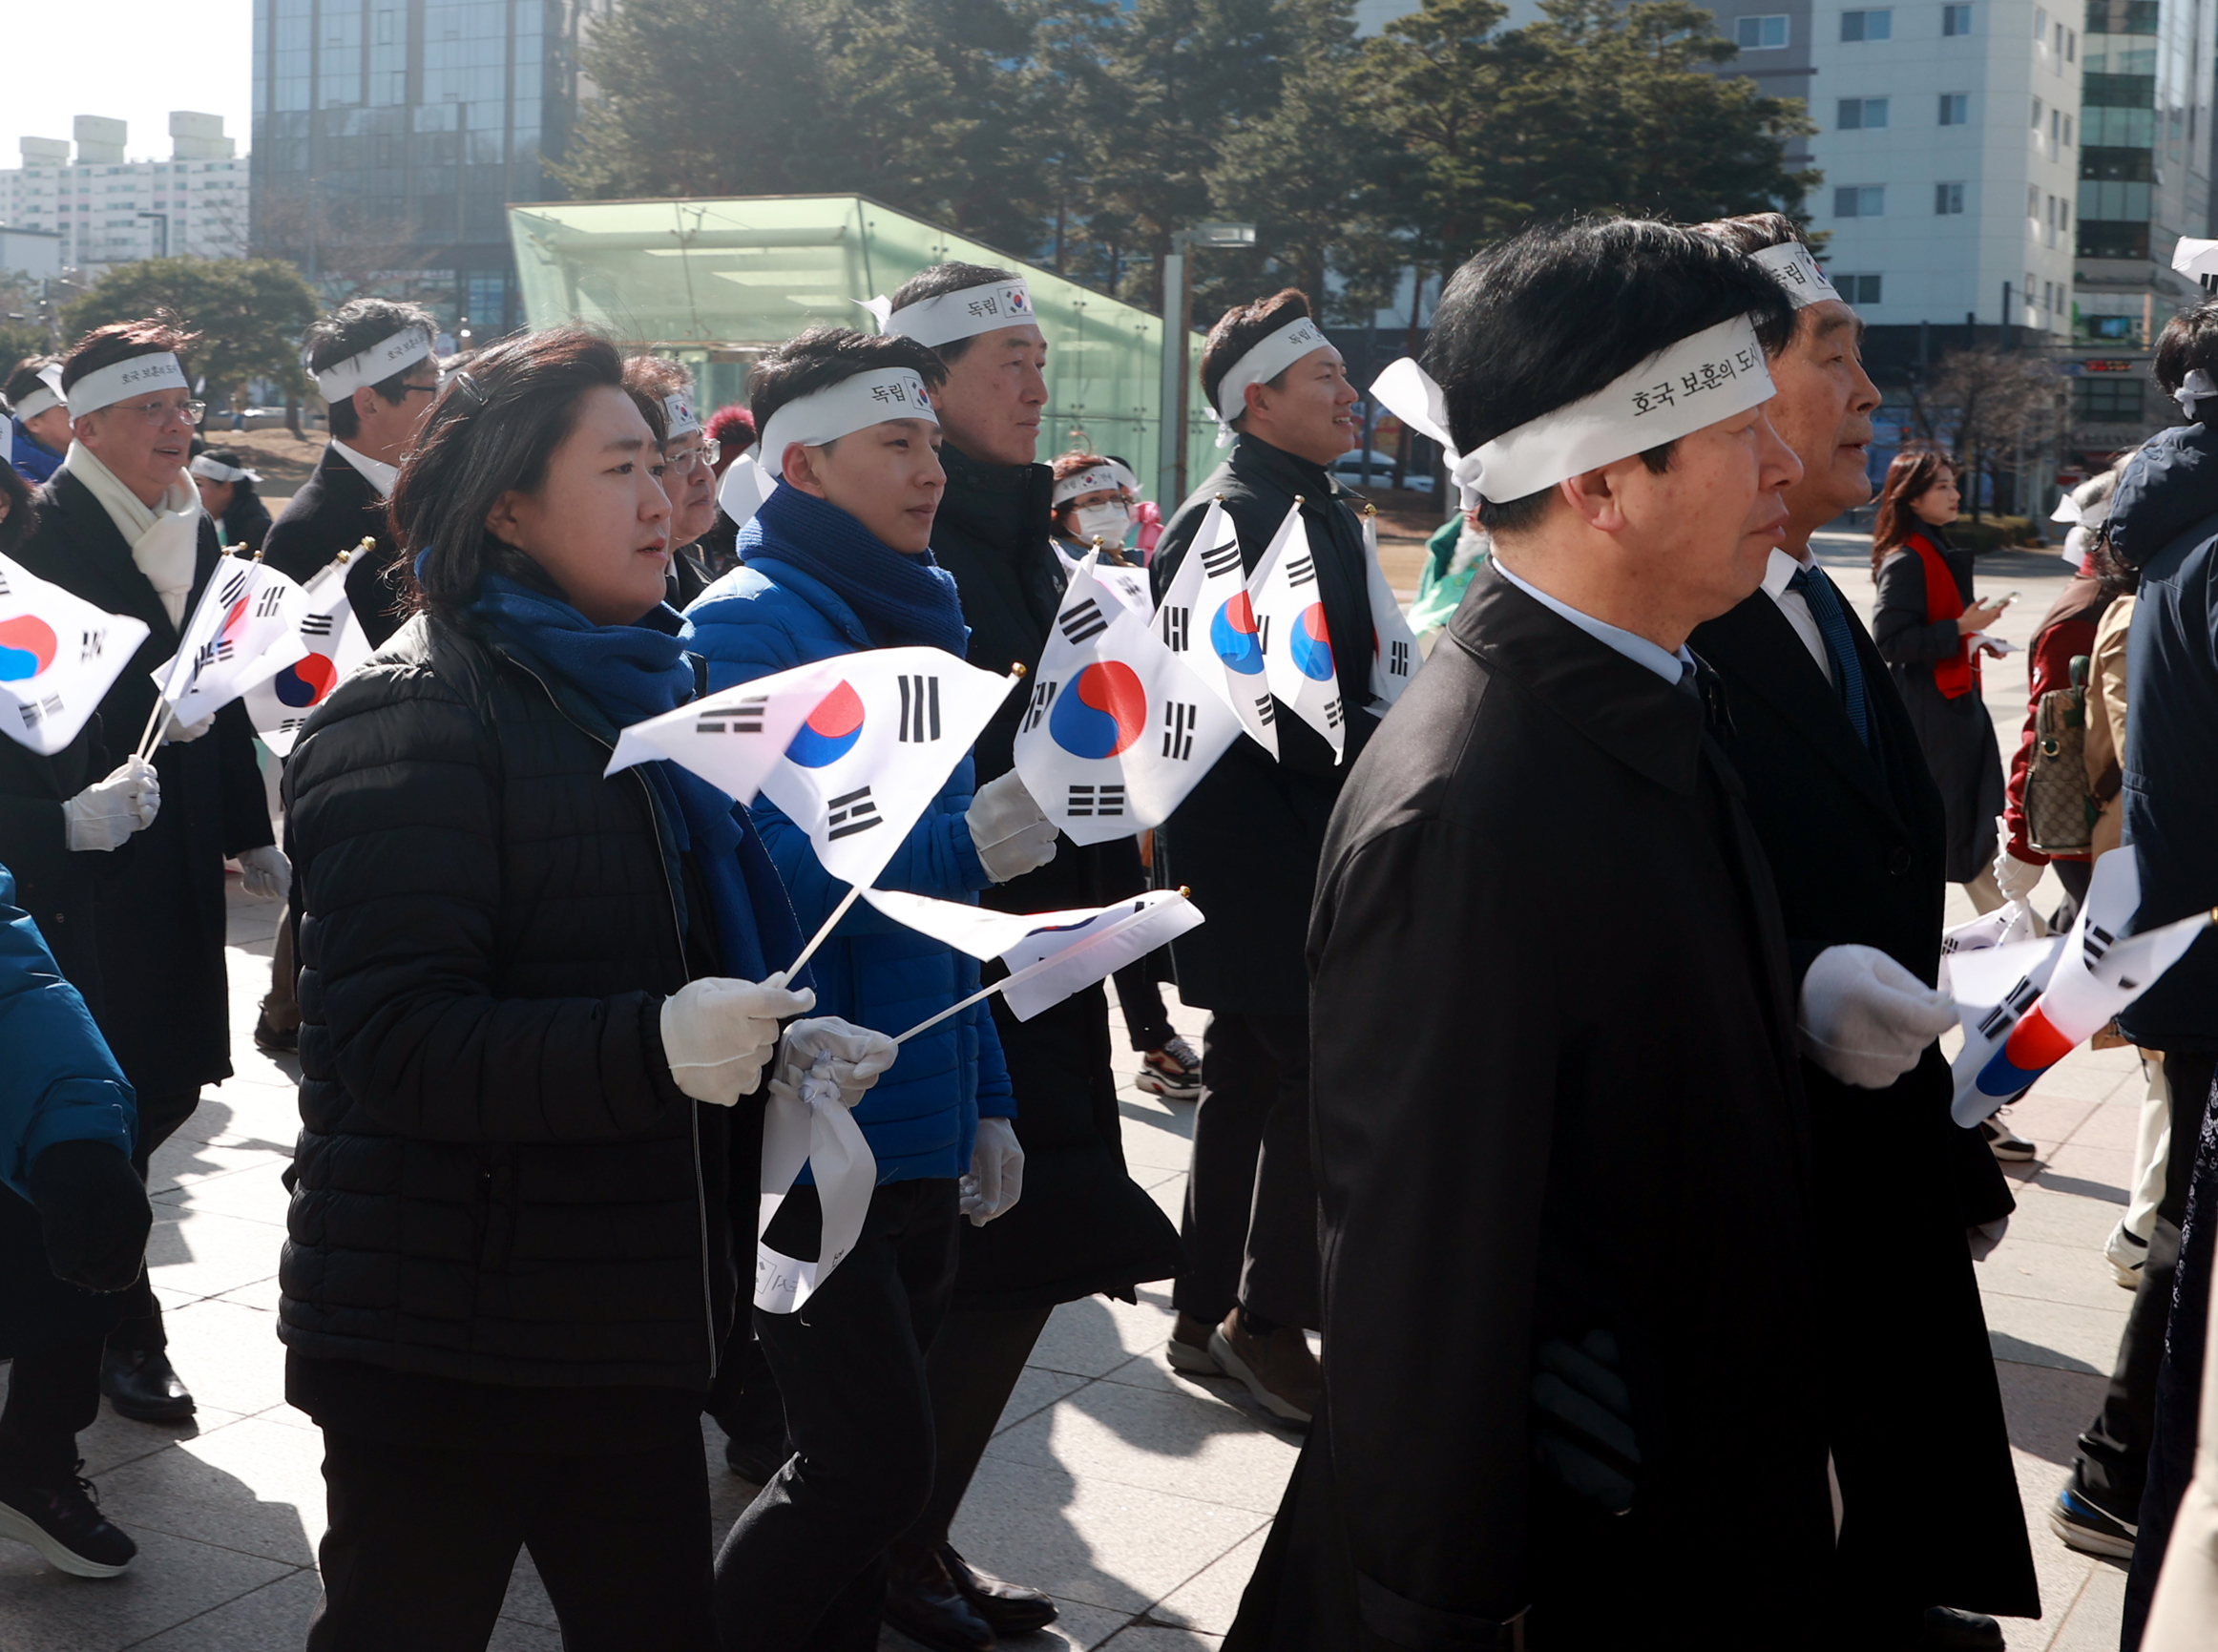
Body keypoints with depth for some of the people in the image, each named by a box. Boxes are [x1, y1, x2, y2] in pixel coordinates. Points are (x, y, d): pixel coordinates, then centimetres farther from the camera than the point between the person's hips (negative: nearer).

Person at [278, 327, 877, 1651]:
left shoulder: (634, 685, 13)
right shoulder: (413, 713, -14)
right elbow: (391, 1038, -22)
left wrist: (777, 1042, 4)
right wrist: (654, 1046, -33)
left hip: (624, 1324, 8)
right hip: (442, 1341, -7)